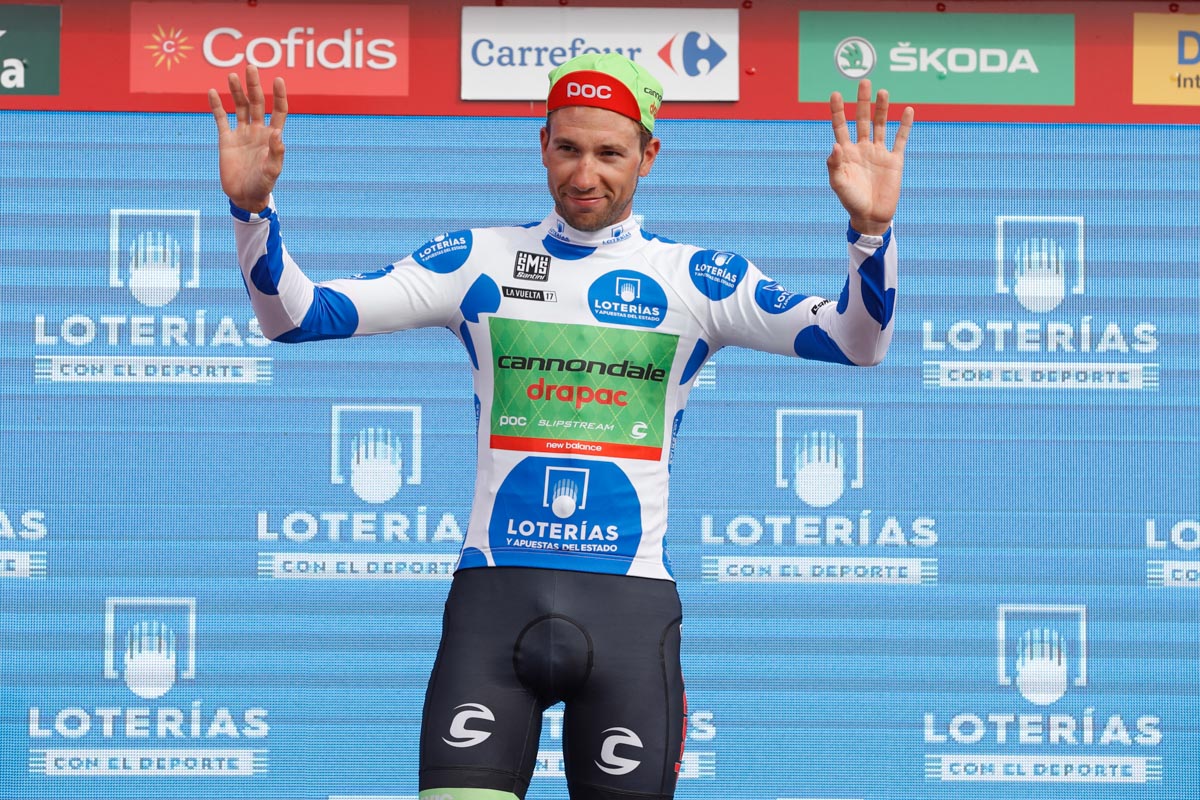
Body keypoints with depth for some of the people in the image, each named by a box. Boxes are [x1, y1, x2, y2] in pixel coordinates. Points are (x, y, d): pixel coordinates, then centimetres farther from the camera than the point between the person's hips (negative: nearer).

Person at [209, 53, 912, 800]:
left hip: (632, 603, 0)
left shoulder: (696, 278, 6)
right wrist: (253, 206, -13)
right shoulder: (475, 260, 8)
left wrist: (871, 229, -22)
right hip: (496, 596, 0)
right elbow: (296, 314, 5)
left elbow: (856, 341, -4)